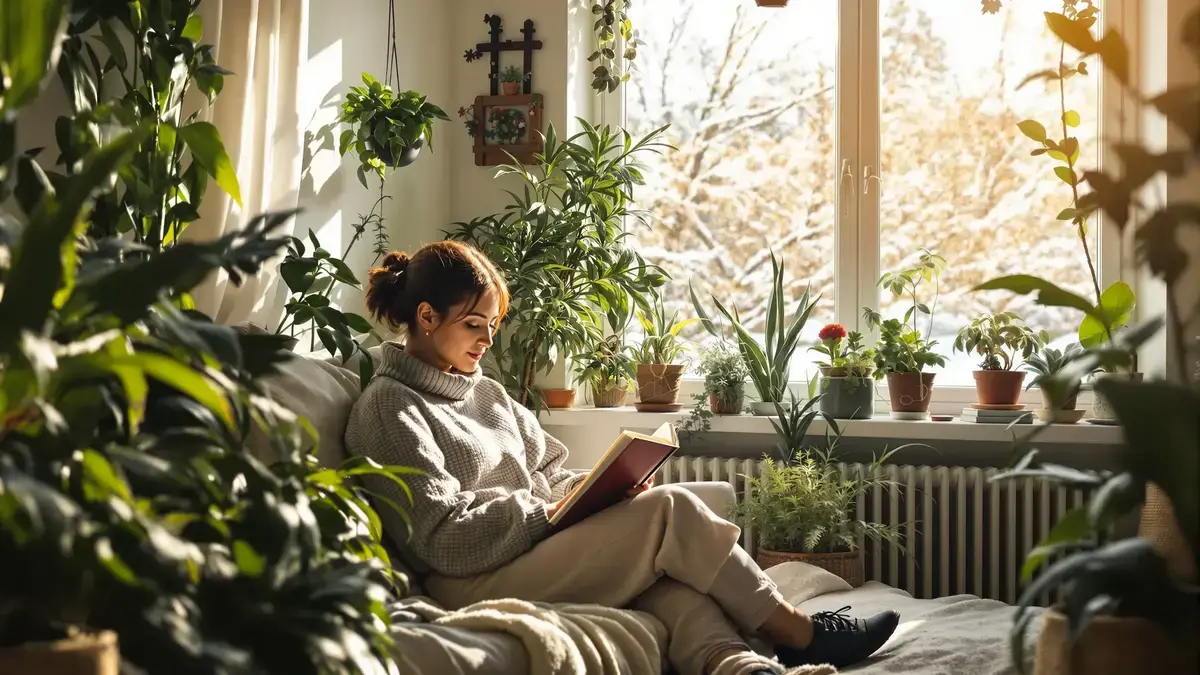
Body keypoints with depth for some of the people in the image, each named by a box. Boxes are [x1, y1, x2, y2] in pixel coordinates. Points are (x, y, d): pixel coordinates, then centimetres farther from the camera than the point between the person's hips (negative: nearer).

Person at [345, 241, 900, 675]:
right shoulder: (390, 409, -4)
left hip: (535, 547, 8)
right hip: (472, 585, -8)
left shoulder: (488, 395, 23)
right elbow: (442, 535, -13)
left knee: (663, 562, -22)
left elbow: (551, 476, 21)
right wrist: (550, 511, -13)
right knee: (667, 511, -18)